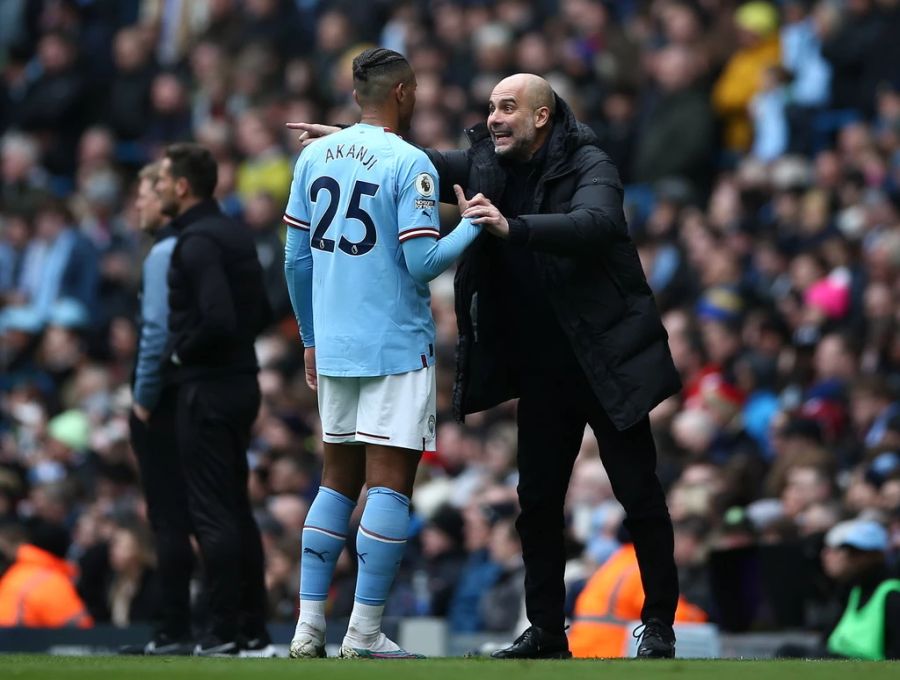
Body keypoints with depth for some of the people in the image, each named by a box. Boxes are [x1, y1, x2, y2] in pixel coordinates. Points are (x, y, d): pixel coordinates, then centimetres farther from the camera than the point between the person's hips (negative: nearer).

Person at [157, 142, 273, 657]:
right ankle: (254, 633, 14)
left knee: (212, 513, -6)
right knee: (236, 509, 13)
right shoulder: (236, 234, 13)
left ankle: (226, 633, -6)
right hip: (241, 380, 9)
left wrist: (180, 352, -11)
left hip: (207, 388, -9)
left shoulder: (197, 241, -16)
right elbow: (261, 314, 17)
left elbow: (217, 319, -26)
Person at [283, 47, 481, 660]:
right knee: (390, 485, -3)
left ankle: (309, 628, 10)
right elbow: (423, 263, -16)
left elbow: (297, 259, 11)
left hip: (333, 348, 6)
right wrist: (473, 225, 0)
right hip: (397, 348, -6)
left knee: (339, 481, 14)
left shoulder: (315, 155, 7)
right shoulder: (409, 164, -11)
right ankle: (364, 637, -6)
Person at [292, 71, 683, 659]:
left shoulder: (589, 165, -15)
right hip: (540, 368, 6)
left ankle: (660, 626, 8)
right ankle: (546, 630, 17)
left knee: (639, 494, 0)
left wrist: (512, 227, -45)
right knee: (538, 499, 9)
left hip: (606, 361, -6)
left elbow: (597, 224, -33)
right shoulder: (487, 164, 3)